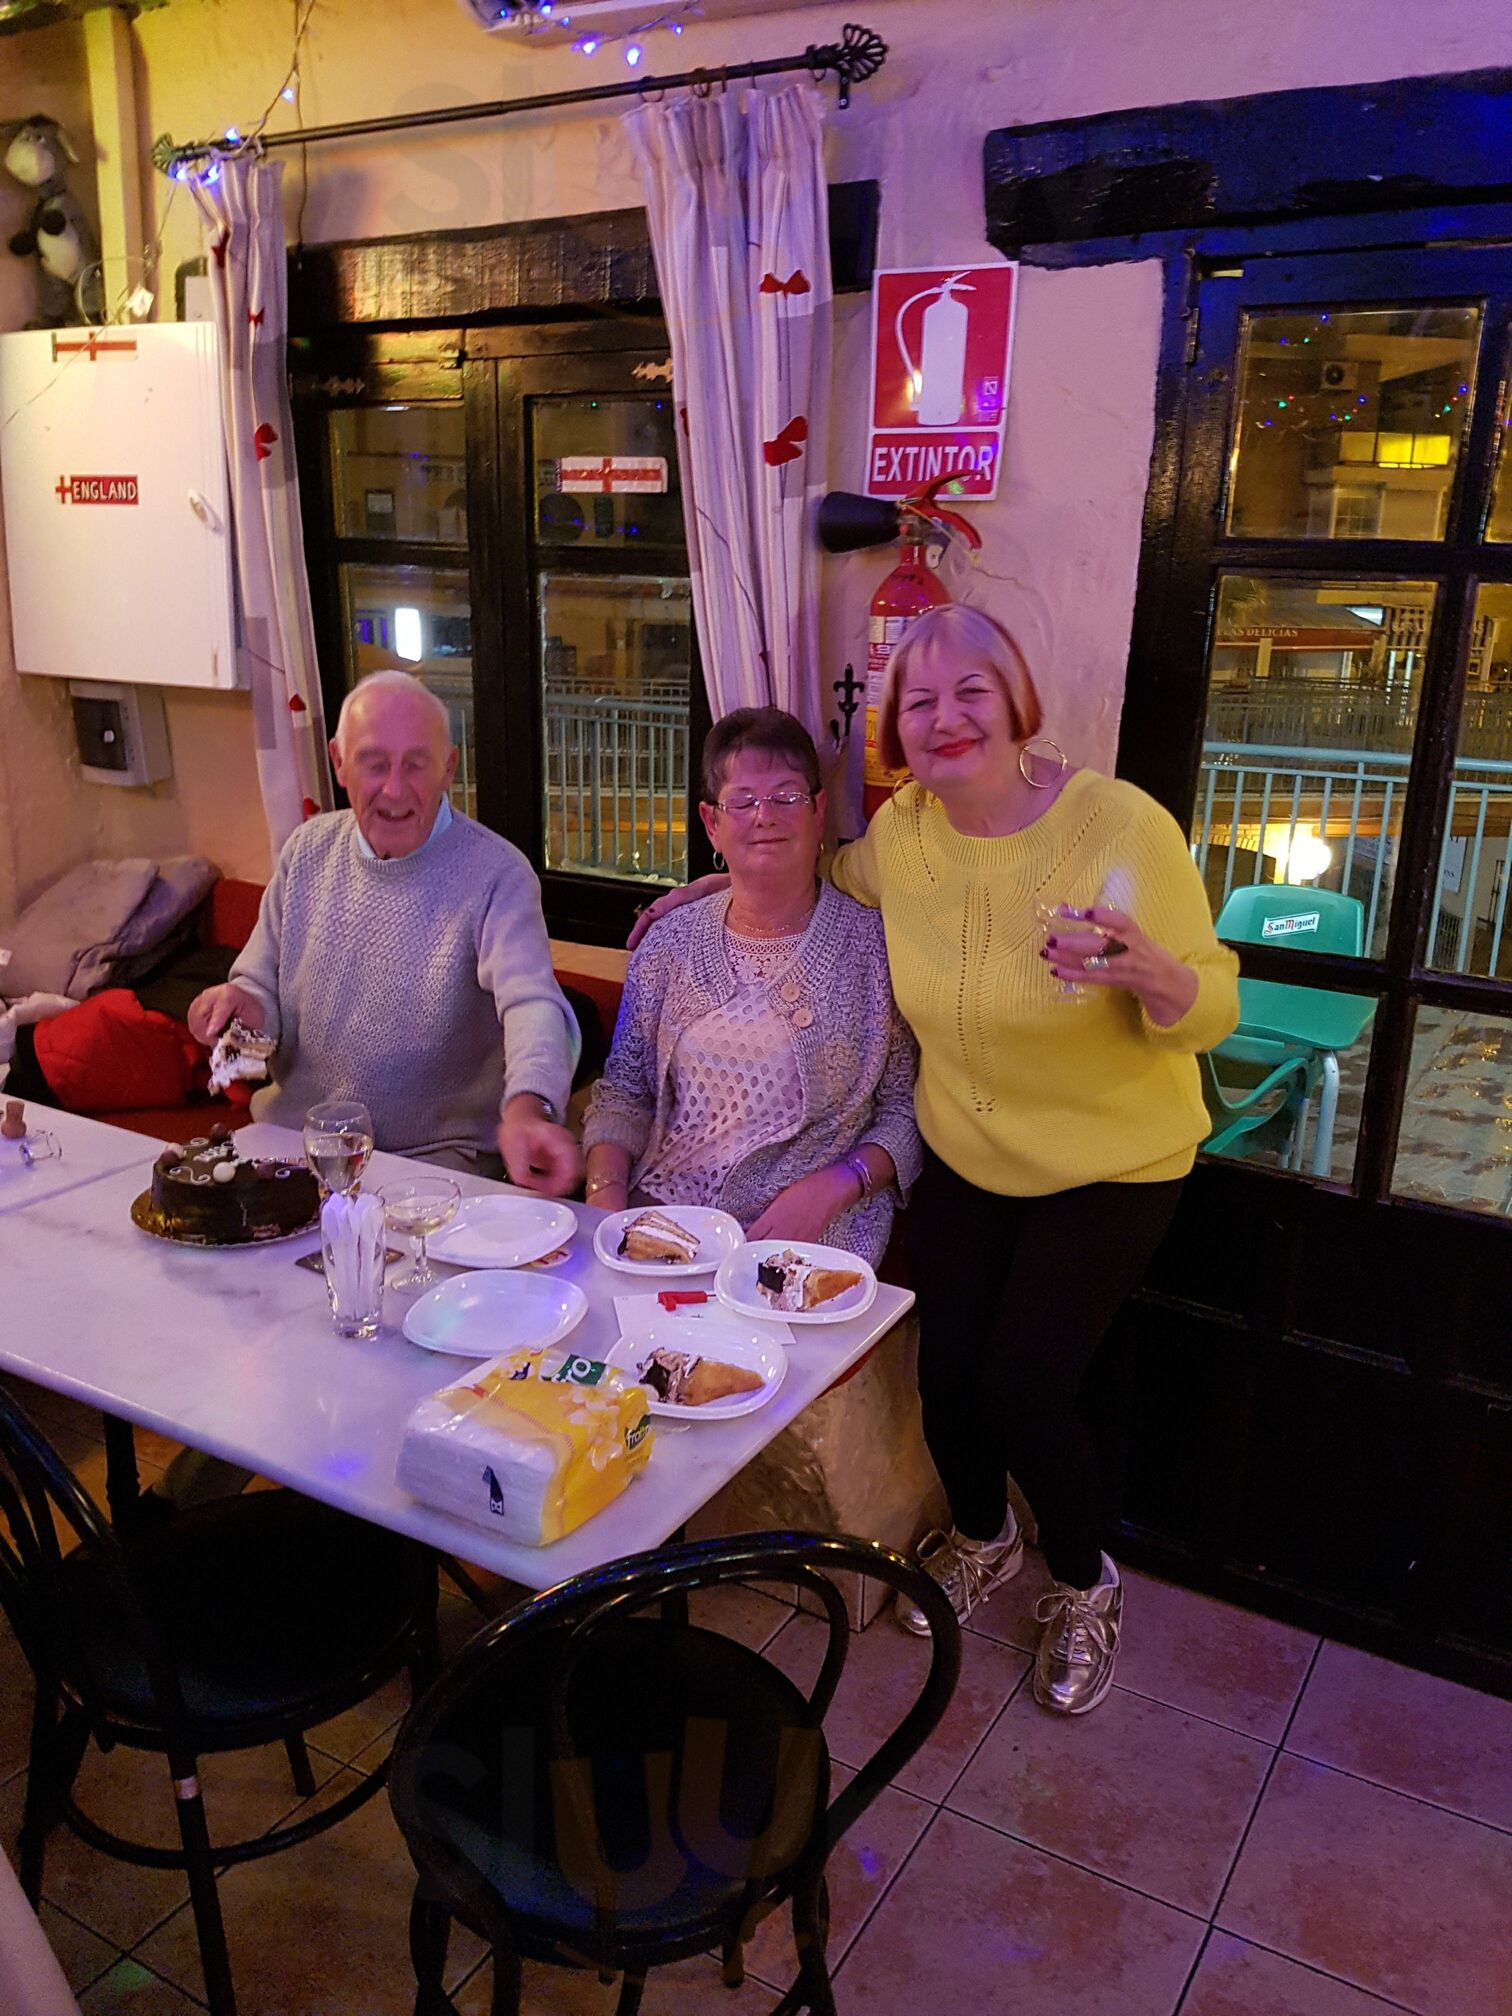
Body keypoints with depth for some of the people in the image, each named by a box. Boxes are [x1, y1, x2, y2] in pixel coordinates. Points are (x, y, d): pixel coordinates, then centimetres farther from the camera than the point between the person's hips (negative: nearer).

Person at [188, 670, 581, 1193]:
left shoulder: (495, 873, -10)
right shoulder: (306, 851, 7)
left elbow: (531, 1002, -25)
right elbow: (262, 988, 15)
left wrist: (527, 1107, -47)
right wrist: (244, 1005, -12)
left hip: (433, 1157, -5)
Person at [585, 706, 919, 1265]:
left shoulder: (874, 942, -2)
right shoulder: (671, 944, 9)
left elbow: (907, 1112, 0)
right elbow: (623, 1091, 12)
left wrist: (836, 1185, -14)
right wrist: (605, 1192, -5)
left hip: (811, 1239, -3)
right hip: (661, 1214, 4)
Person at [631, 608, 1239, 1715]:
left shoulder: (1122, 825, -24)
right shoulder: (901, 833, -10)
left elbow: (1212, 1009, -21)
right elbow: (834, 873, 15)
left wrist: (1151, 971, -42)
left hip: (1109, 1166, -4)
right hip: (963, 1156, 4)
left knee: (1023, 1389, -4)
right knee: (947, 1372, 6)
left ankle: (1087, 1586, 30)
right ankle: (982, 1539, 42)